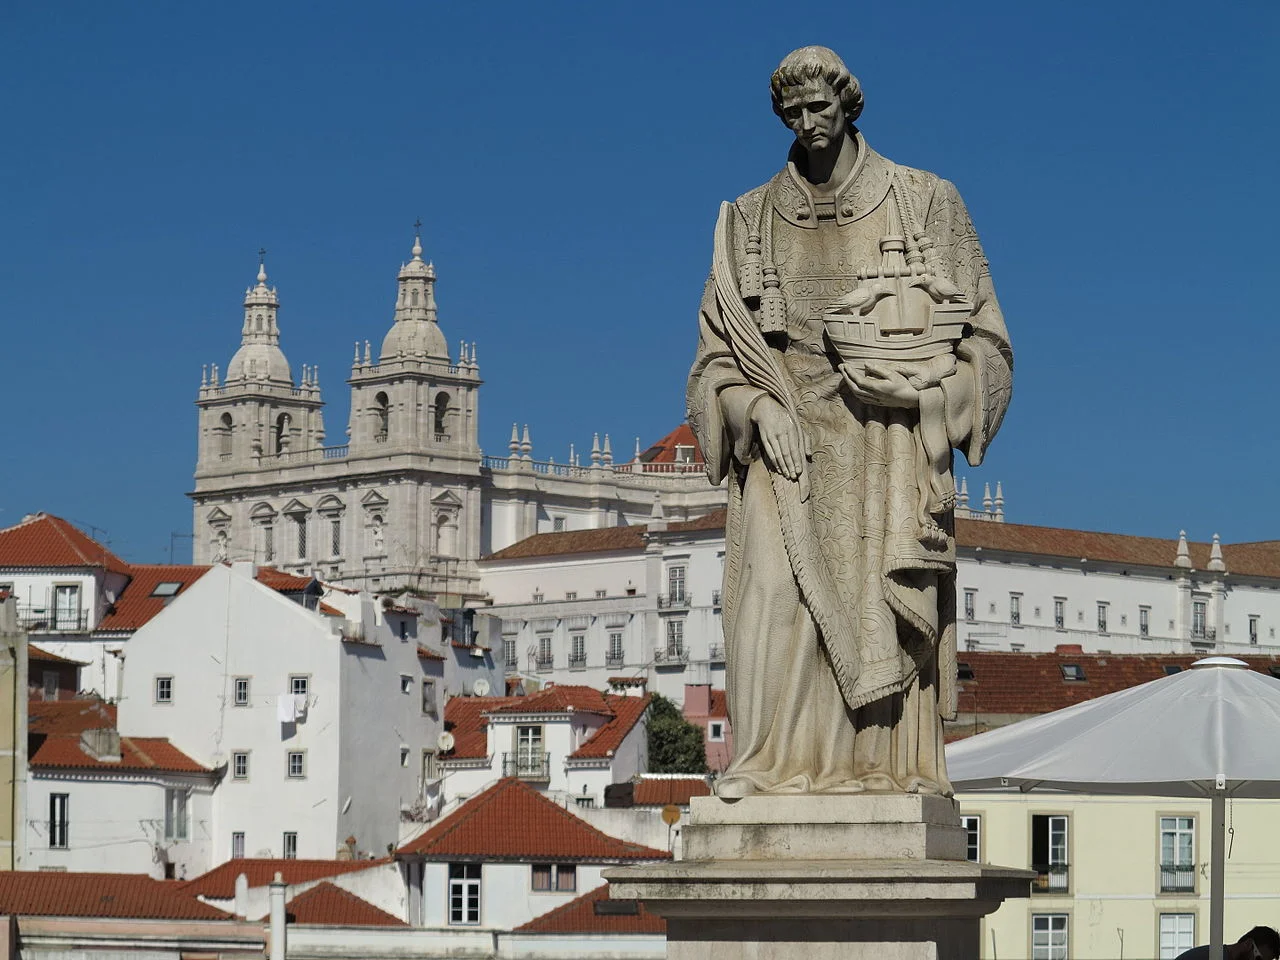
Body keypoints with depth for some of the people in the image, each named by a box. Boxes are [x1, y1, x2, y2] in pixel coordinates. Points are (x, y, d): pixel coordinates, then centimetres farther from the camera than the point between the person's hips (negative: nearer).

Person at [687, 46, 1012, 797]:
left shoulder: (926, 205, 6)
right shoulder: (751, 222, 12)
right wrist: (760, 407, -7)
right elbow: (718, 354, 12)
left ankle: (889, 769, -7)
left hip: (889, 447, -1)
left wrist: (913, 386, -12)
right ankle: (775, 765, -16)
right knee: (779, 594, -14)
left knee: (888, 606, -10)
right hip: (788, 437, 1)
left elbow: (983, 342, 5)